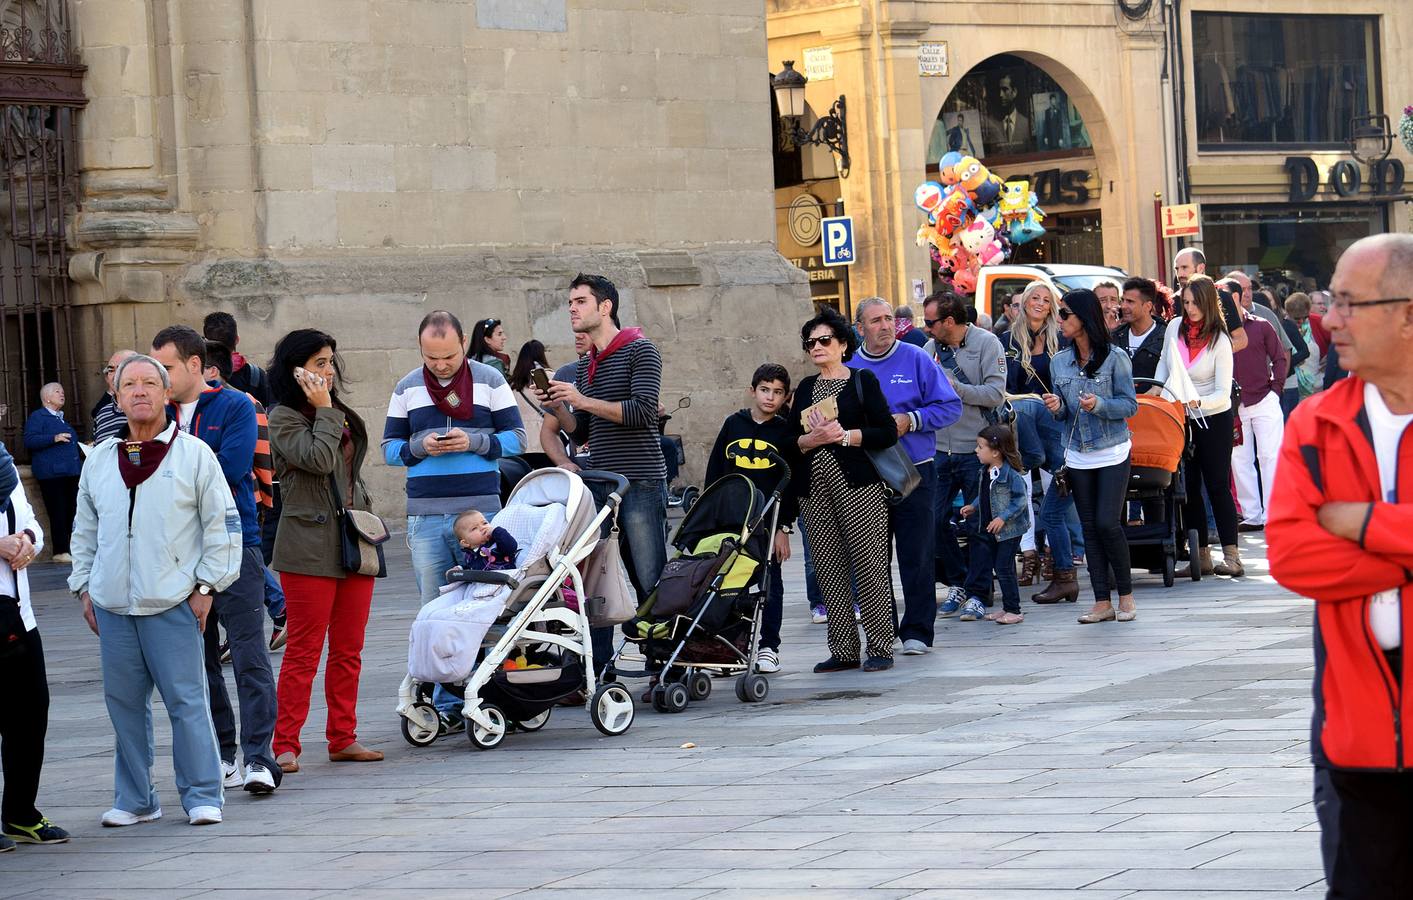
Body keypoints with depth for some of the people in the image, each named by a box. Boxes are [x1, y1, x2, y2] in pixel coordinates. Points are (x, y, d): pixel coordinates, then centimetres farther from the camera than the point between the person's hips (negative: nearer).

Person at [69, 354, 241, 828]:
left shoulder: (193, 454, 1)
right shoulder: (99, 460, 13)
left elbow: (222, 523, 1)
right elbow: (85, 531, 21)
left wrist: (206, 585, -4)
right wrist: (84, 586, 13)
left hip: (173, 605, -4)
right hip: (113, 606, 4)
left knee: (186, 700, -5)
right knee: (124, 702, 6)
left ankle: (202, 796, 2)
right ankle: (135, 799, 15)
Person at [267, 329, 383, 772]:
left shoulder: (343, 415, 18)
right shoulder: (284, 417, -5)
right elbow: (318, 460, -19)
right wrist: (324, 411, -11)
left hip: (354, 544, 7)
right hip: (310, 548, -7)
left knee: (349, 650, 9)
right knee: (304, 651, -8)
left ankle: (343, 738, 15)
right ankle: (286, 746, -4)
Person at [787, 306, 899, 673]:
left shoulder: (862, 380, 4)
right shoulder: (805, 389, 18)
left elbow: (888, 433, -4)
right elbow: (791, 441, 12)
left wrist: (844, 436, -12)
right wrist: (814, 438, -8)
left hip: (858, 485, -5)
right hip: (815, 489, 5)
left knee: (869, 564, -7)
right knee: (829, 569, 1)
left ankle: (880, 647, -2)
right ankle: (843, 650, 6)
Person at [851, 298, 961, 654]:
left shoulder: (917, 360, 0)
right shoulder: (849, 368, 7)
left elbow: (950, 407, -3)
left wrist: (910, 420, -14)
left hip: (915, 471, -3)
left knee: (916, 555, -2)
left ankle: (917, 631, 4)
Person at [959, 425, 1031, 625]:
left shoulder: (1011, 474, -18)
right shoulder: (985, 472, 7)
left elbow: (1020, 500, -18)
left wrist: (1003, 518, -22)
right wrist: (973, 506, 11)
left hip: (1008, 531, -9)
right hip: (988, 530, 9)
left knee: (1004, 569, -6)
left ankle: (1013, 610, 4)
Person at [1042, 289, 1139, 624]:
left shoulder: (1114, 358, -6)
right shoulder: (1059, 362, 8)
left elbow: (1130, 405, -5)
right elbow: (1062, 415, 13)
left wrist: (1099, 405, -21)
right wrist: (1056, 407, -9)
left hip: (1112, 453, -5)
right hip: (1078, 456, 5)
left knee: (1108, 523, -10)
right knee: (1090, 528, 4)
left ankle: (1126, 595, 7)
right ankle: (1102, 602, 7)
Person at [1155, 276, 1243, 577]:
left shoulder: (1220, 341, -13)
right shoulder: (1175, 328, -1)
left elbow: (1223, 394, -16)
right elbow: (1164, 364, 15)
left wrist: (1198, 402, -33)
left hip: (1214, 420, -5)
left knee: (1217, 486, -6)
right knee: (1188, 488, 5)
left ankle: (1231, 556, -5)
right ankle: (1200, 557, 10)